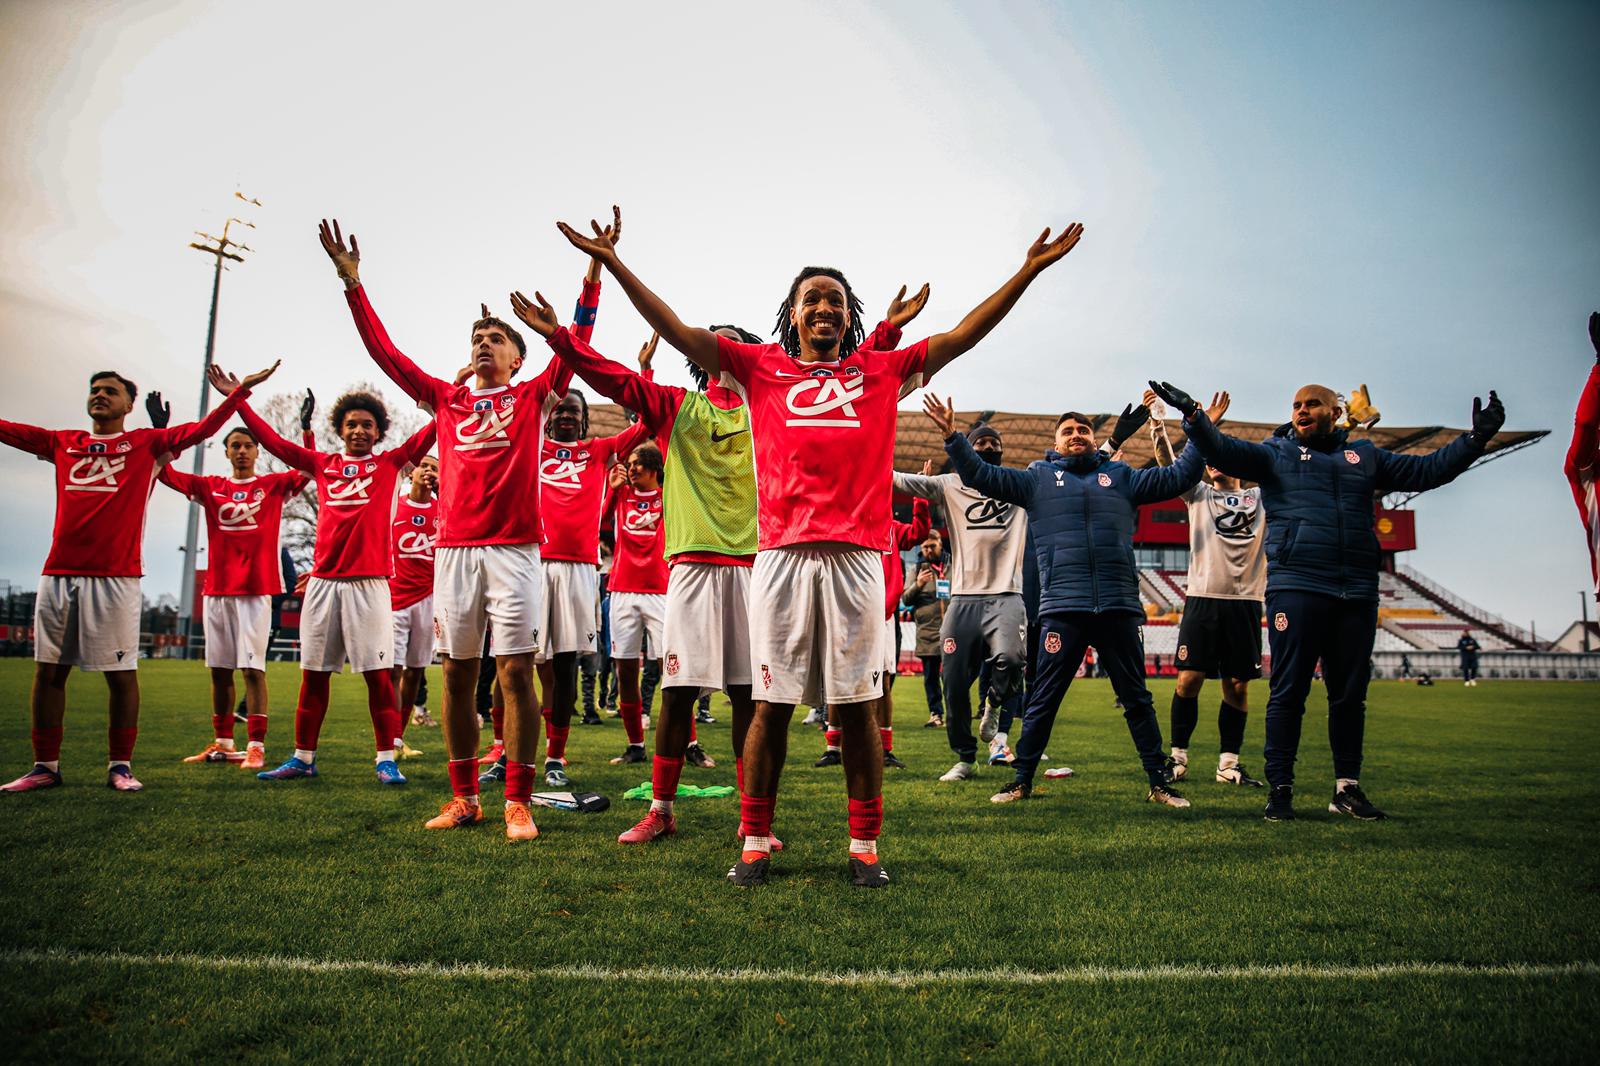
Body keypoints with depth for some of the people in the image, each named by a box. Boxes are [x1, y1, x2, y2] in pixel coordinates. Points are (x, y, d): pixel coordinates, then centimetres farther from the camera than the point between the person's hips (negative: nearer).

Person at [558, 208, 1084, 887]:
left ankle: (865, 845, 14)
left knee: (856, 704, 4)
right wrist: (613, 264, 6)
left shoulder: (880, 371, 17)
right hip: (781, 556, 0)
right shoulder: (762, 368, 15)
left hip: (855, 557, 1)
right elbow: (678, 333, 11)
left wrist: (1029, 270, 11)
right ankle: (755, 842, 15)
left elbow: (963, 336, 15)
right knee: (772, 703, 4)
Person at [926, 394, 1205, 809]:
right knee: (1043, 699, 3)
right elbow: (981, 475, 5)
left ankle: (1159, 782, 21)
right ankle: (1022, 779, 14)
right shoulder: (1038, 477, 12)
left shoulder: (1122, 476, 16)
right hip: (1062, 608, -2)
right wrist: (952, 436, -4)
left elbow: (1177, 477, 16)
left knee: (1137, 698, 11)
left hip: (1119, 607, 2)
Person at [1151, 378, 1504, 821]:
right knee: (1288, 692, -2)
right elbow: (1225, 452, -8)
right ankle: (1280, 788, 4)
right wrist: (1193, 415, -23)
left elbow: (1428, 470, 21)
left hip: (1357, 593, 4)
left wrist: (1476, 438, 13)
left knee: (1350, 694, 10)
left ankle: (1347, 787, 21)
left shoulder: (1364, 456, 18)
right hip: (1296, 588, -4)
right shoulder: (1276, 453, 8)